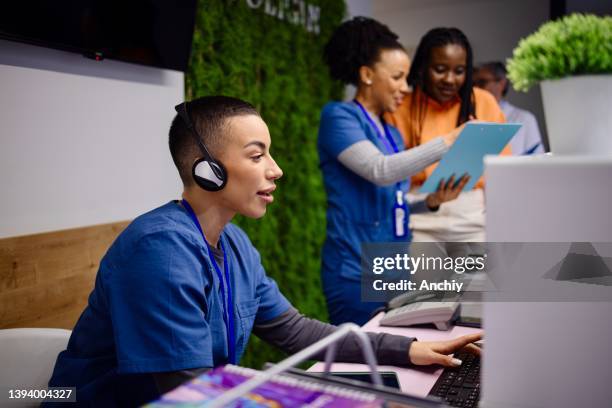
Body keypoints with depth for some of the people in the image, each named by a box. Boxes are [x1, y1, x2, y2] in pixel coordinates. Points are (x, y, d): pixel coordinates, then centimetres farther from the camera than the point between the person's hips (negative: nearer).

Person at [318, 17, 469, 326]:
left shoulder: (392, 133, 15)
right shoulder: (339, 116, -7)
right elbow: (380, 170, -22)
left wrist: (431, 201, -1)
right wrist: (448, 142, -20)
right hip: (356, 270, -7)